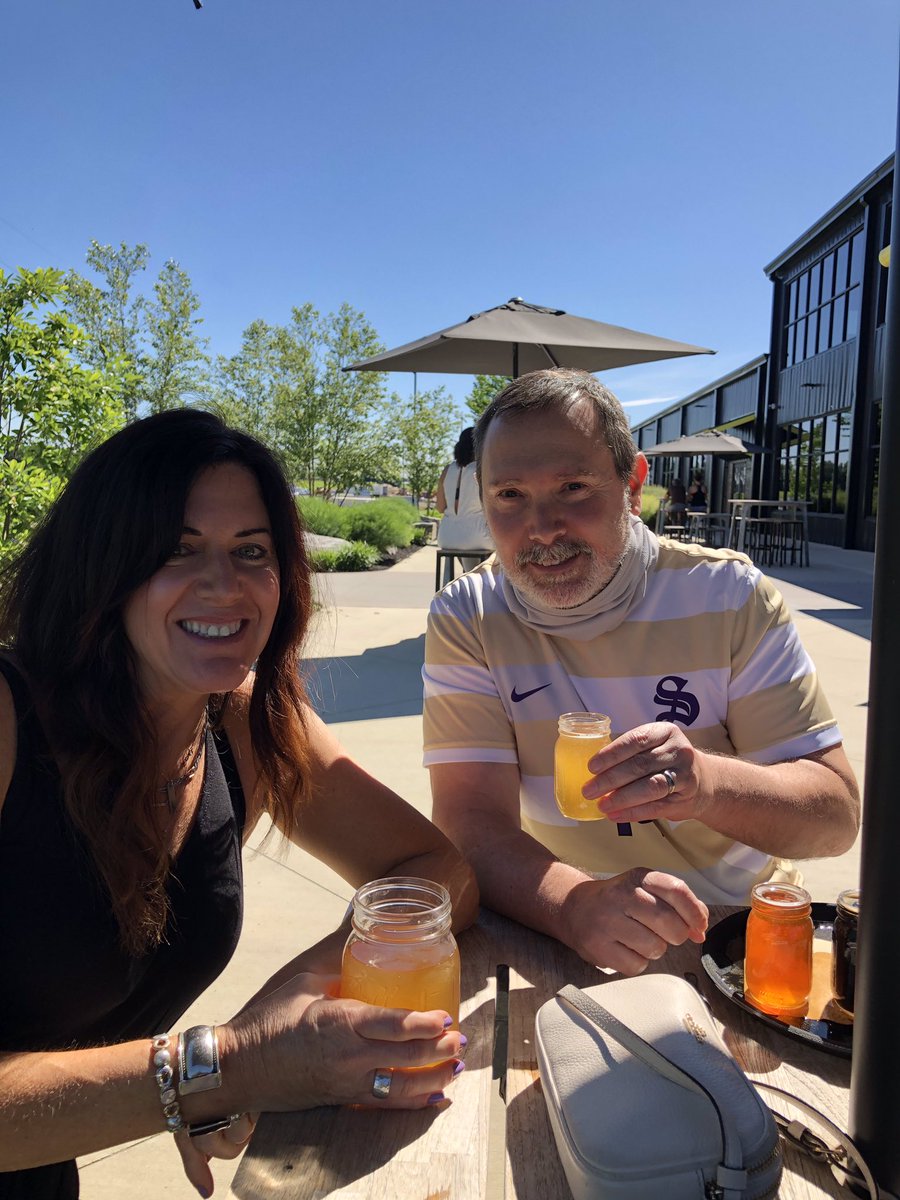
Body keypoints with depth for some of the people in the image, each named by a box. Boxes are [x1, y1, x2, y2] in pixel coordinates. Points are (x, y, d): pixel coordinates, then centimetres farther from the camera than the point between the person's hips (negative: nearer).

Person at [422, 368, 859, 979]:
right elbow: (472, 820, -16)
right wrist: (574, 904, -36)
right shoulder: (465, 620, -8)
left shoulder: (731, 596, -9)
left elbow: (838, 816, -11)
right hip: (558, 950, -1)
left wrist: (705, 783, -31)